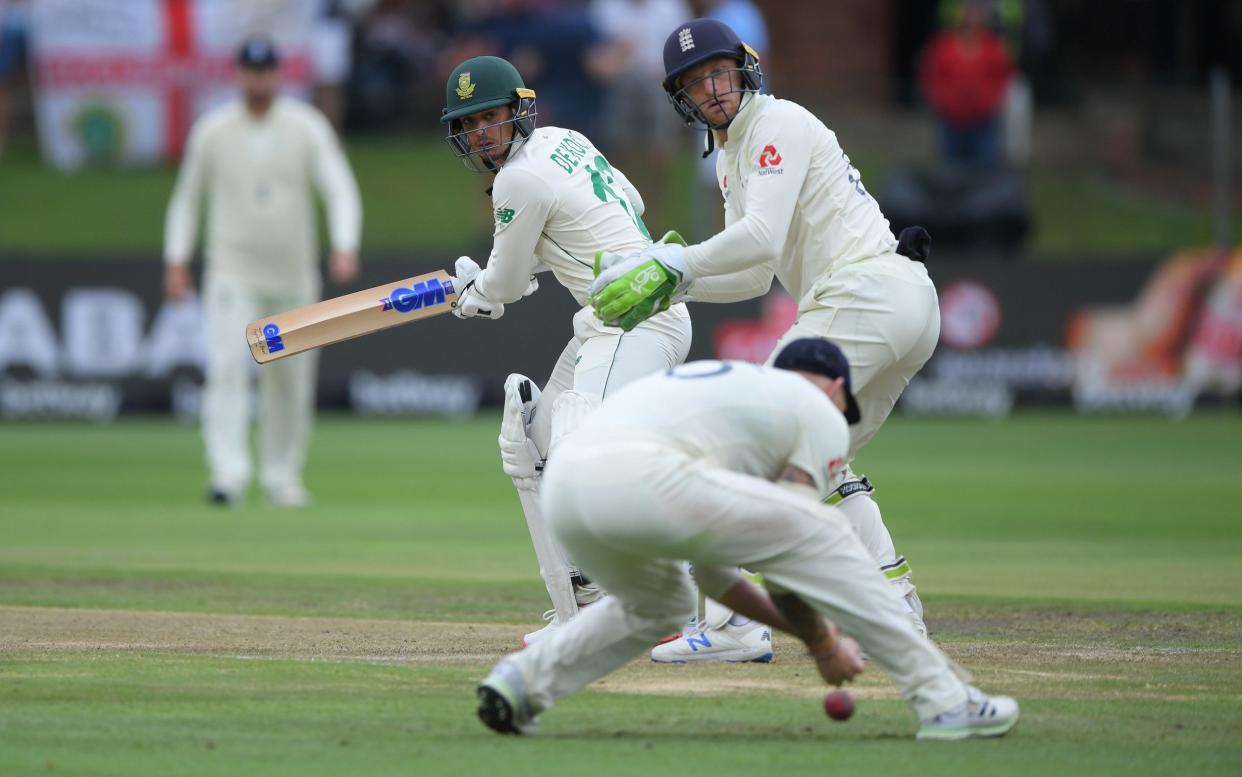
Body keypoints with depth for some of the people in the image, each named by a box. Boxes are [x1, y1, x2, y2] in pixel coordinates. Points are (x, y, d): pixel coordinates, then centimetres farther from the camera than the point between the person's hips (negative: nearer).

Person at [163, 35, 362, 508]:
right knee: (228, 367, -18)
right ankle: (229, 473, -26)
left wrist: (345, 248, -24)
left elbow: (340, 190, -8)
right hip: (232, 274, -1)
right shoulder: (211, 131, 1)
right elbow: (187, 198, 10)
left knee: (291, 381, 6)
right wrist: (176, 263, 3)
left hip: (293, 275, 1)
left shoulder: (307, 128, -1)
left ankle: (281, 475, 21)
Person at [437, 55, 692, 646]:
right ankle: (580, 615, 18)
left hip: (639, 323, -11)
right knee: (530, 448, 16)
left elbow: (502, 288, -4)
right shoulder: (564, 141, 12)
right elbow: (630, 202, 26)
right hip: (603, 327, 11)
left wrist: (467, 295, 20)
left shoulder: (520, 180, -14)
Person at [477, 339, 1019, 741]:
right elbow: (785, 557, 12)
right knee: (822, 537, 4)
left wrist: (804, 627, 43)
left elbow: (713, 568, 40)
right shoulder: (821, 413, 20)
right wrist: (823, 644, 26)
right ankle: (942, 700, 0)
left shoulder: (722, 385, 40)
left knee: (656, 603, 34)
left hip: (562, 481, 8)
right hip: (642, 479, -8)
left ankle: (523, 680, 17)